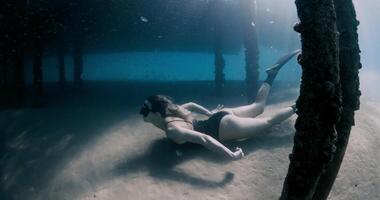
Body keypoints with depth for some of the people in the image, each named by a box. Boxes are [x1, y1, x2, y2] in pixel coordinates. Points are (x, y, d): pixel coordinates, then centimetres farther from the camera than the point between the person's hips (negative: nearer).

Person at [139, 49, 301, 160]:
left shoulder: (171, 130, -27)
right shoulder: (172, 111, 0)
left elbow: (203, 139, -38)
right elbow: (191, 105, 19)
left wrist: (232, 155, -39)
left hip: (224, 127, -8)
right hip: (221, 117, 8)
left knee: (269, 121, 8)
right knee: (258, 106, 26)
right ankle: (272, 73, 28)